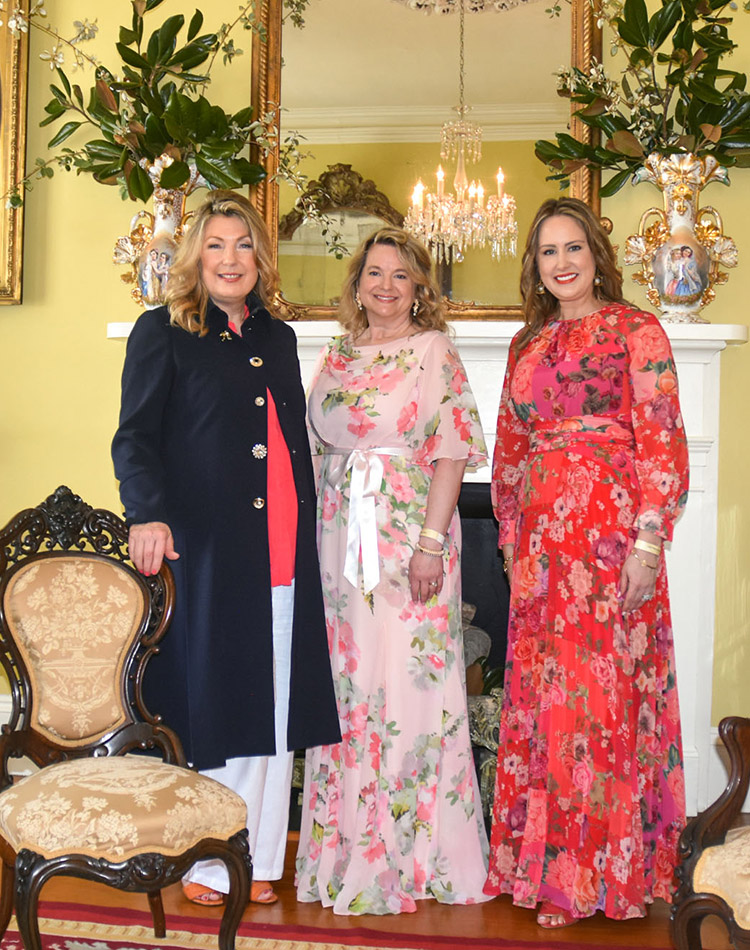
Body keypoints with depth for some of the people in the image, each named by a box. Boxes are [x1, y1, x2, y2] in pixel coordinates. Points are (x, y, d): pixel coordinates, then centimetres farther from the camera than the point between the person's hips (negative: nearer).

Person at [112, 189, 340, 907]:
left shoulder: (278, 339, 18)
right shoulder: (162, 332, 3)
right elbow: (135, 437, -4)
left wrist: (305, 534, 16)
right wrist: (148, 514, -20)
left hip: (282, 551, 5)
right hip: (205, 550, -5)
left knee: (271, 706, 7)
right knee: (210, 703, -1)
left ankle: (258, 858, 17)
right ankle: (207, 862, 12)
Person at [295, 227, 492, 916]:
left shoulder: (435, 352, 0)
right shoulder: (335, 358, 14)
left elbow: (452, 451, -8)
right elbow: (314, 451, 16)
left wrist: (431, 541, -16)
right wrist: (312, 538, 10)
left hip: (408, 532, -5)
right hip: (340, 536, 5)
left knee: (407, 678, -3)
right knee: (345, 682, 8)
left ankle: (413, 849, 10)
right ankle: (348, 842, 21)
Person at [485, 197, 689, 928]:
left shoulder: (635, 331, -1)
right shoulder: (529, 344, 16)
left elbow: (662, 439, -8)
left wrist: (648, 540, -15)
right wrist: (511, 534, 13)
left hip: (609, 529, -6)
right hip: (542, 536, 6)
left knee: (598, 691, -2)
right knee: (539, 697, 8)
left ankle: (595, 873, 11)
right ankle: (544, 860, 21)